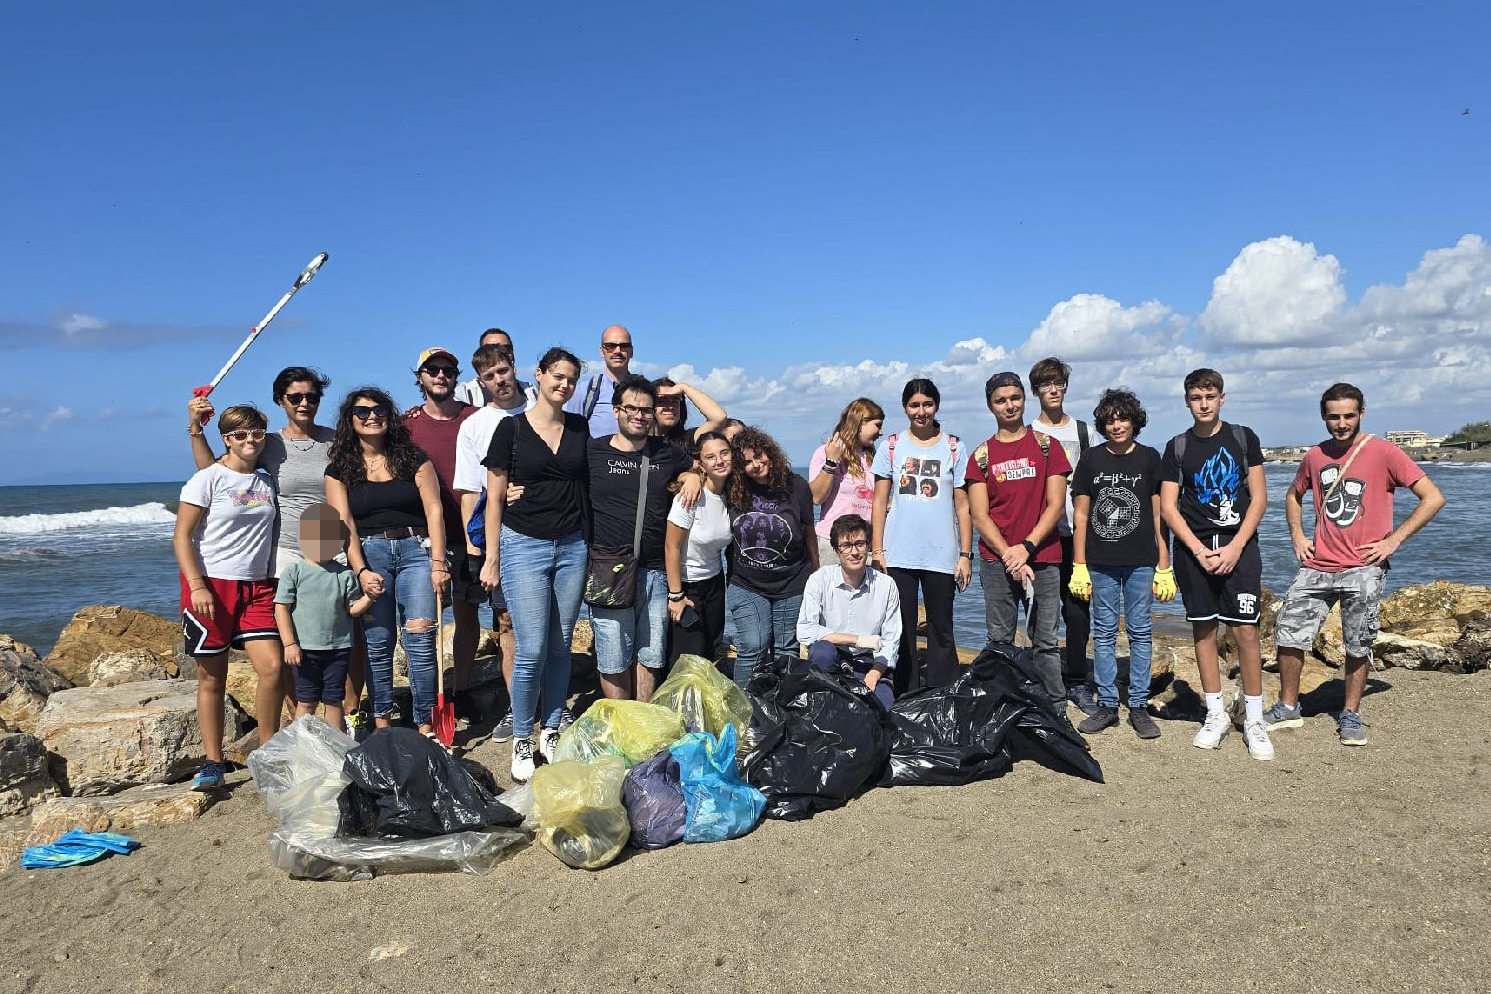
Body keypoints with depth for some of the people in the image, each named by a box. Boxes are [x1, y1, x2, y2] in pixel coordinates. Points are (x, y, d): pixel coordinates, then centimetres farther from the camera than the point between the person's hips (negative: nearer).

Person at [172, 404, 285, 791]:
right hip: (210, 585, -4)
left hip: (256, 586, 4)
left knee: (273, 668, -9)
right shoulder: (208, 479, -4)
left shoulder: (267, 480, 11)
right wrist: (197, 586, -16)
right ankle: (213, 763, 15)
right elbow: (181, 537, -6)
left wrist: (275, 582, 12)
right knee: (212, 678, 4)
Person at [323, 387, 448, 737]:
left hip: (416, 549, -1)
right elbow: (345, 526, 0)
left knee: (419, 638, -9)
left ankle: (425, 727, -2)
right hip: (370, 553, 1)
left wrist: (438, 562, -9)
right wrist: (361, 571, -13)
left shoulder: (413, 458, 5)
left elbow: (434, 510, -1)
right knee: (378, 643, 0)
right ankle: (382, 722, 11)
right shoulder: (339, 470, 8)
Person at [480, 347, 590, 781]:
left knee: (560, 647, 8)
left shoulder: (581, 428, 9)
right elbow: (494, 499, 1)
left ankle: (551, 731, 21)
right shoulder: (511, 428, -1)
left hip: (572, 547, 3)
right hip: (524, 546, -3)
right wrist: (491, 560, -2)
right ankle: (521, 739, 10)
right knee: (531, 650, -6)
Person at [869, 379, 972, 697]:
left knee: (941, 631, 5)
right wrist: (876, 551, 0)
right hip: (898, 555, 1)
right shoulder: (891, 446, 7)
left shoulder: (954, 448, 5)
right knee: (902, 631, 5)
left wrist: (965, 554, -1)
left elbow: (963, 506, 4)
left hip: (942, 555, 0)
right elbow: (880, 502, 6)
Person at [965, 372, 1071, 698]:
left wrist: (1027, 547, -10)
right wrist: (1008, 555, -10)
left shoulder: (1046, 445, 7)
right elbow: (979, 515, 2)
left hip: (1042, 558, 0)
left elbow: (1056, 506, 1)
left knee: (1046, 642, 2)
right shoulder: (982, 455, 8)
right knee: (1000, 641, 3)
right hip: (996, 561, 1)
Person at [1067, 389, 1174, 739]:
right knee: (1104, 633, 5)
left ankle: (1139, 706, 13)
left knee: (1139, 632, 5)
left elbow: (1158, 516, 3)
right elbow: (1080, 514, 5)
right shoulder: (1090, 459, 5)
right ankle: (1107, 705, 14)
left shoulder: (1149, 458, 3)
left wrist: (1164, 567, -1)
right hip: (1100, 563, 1)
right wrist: (1079, 566, 0)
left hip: (1140, 562, -1)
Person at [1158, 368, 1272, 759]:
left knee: (1246, 630, -5)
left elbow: (1258, 498, 3)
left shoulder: (1243, 438, 6)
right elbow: (1168, 507, 2)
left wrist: (1235, 547, -8)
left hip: (1239, 545, -1)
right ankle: (1216, 715, 16)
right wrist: (1200, 551, -9)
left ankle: (1254, 719, 6)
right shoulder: (1177, 447, 6)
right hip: (1193, 547, 1)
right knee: (1203, 629, 5)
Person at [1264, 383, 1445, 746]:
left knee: (1358, 646, 4)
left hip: (1363, 569, -4)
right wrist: (1297, 535, 11)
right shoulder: (1315, 456, 8)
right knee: (1288, 633, 1)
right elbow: (1292, 495, 26)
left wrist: (1393, 540, -10)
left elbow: (1433, 498, -6)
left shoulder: (1383, 452, -5)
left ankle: (1351, 714, 20)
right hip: (1317, 567, 4)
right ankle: (1288, 707, 16)